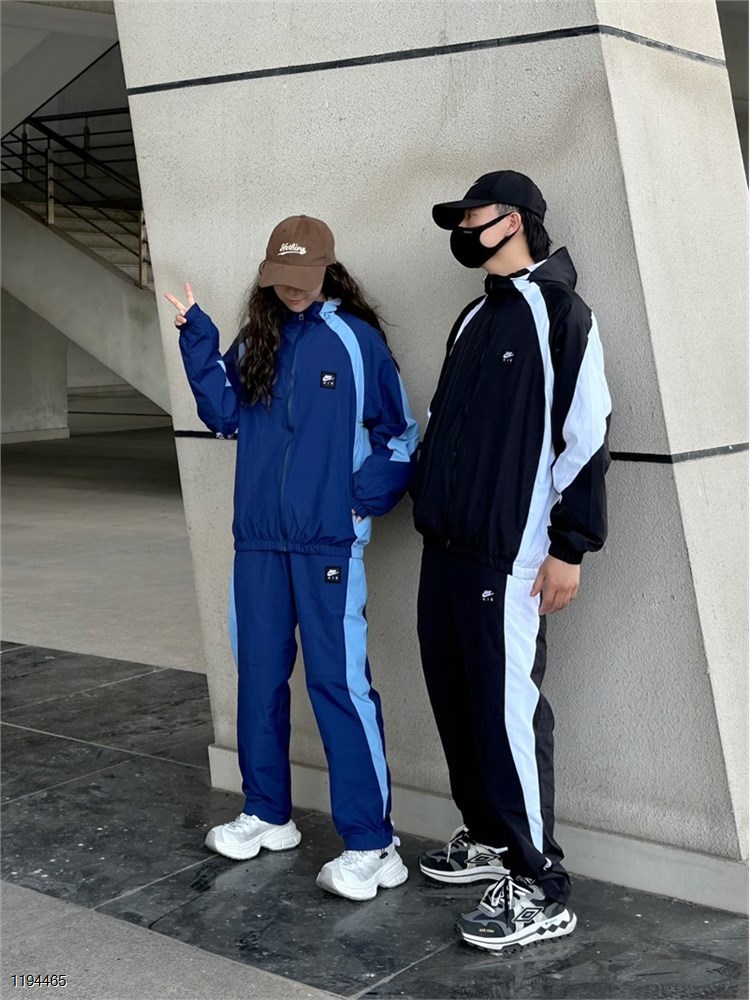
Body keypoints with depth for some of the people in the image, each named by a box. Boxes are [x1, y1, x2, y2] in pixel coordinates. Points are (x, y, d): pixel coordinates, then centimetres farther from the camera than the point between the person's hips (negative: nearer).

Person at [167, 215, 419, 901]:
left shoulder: (355, 339, -3)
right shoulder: (255, 342, 10)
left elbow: (400, 433, 3)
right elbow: (224, 416, 6)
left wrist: (367, 502, -7)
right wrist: (199, 342, -2)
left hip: (328, 541, -5)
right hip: (259, 537, 6)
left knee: (339, 682, -8)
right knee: (259, 676, 13)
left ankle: (372, 847, -3)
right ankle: (267, 815, 28)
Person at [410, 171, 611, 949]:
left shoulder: (557, 313, -6)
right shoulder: (475, 318, 19)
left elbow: (585, 436, -12)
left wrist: (569, 546, -15)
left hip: (508, 555, -8)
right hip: (445, 547, 9)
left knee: (507, 708, -9)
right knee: (455, 698, 13)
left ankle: (539, 887, -1)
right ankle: (490, 837, 28)